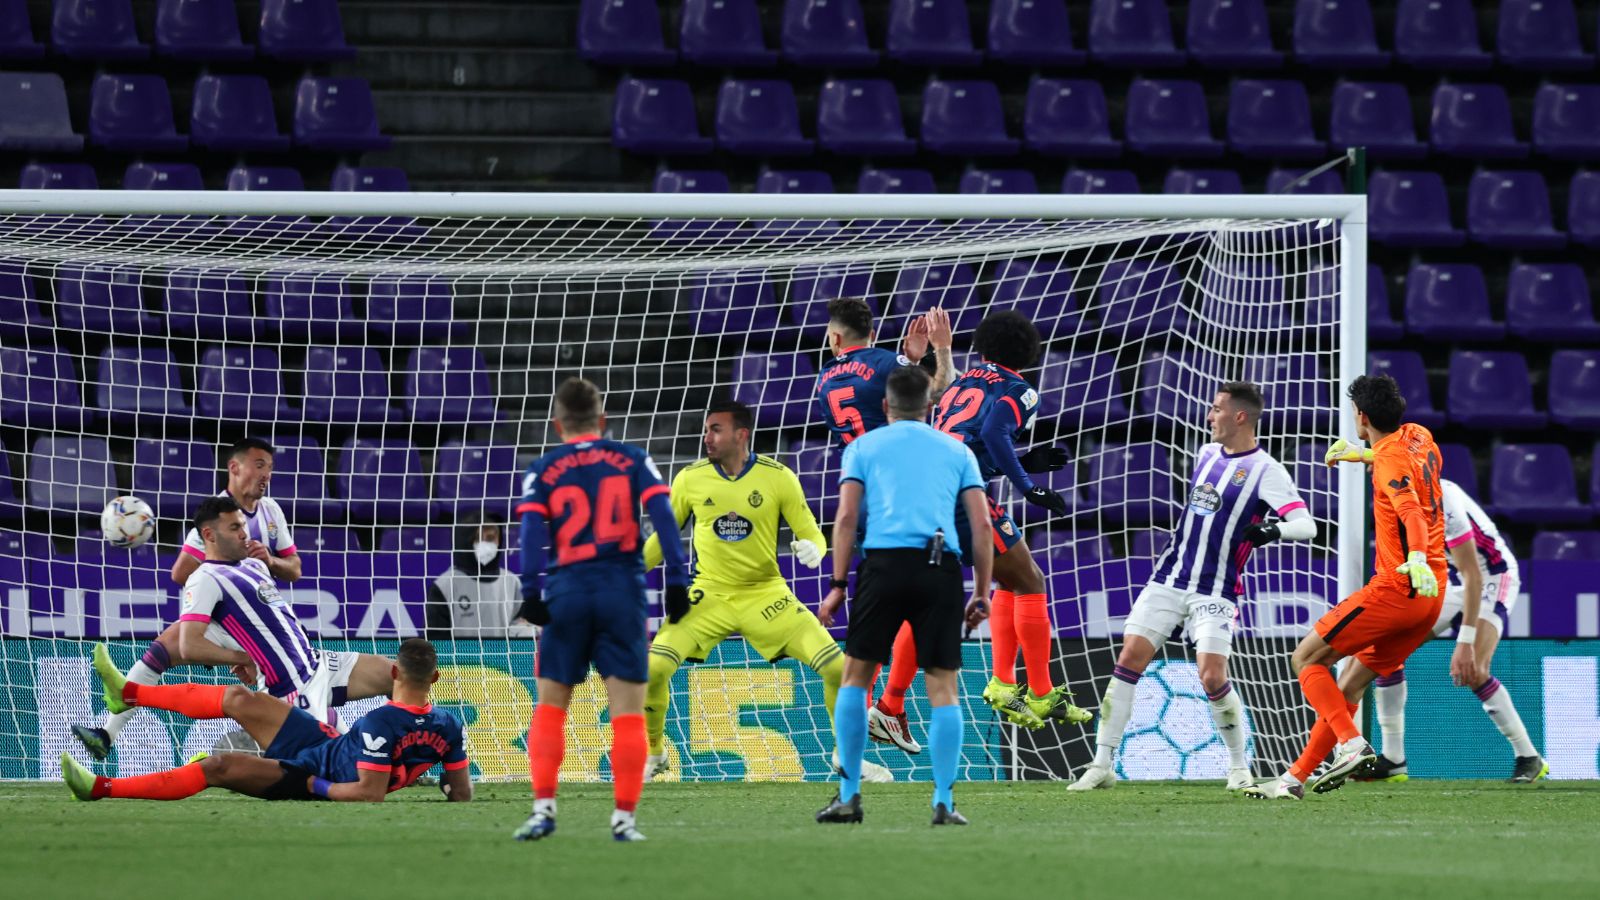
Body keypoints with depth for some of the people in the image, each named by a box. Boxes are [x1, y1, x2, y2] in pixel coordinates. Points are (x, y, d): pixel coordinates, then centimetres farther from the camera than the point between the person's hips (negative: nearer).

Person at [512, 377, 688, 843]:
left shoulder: (543, 471, 6)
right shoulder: (633, 461, 8)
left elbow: (532, 530, -7)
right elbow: (663, 516, -3)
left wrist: (531, 592, -14)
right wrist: (676, 581, -4)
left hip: (567, 594, 0)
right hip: (623, 593, 0)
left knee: (550, 707, 11)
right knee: (628, 711, 3)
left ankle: (544, 808, 0)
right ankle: (624, 817, -1)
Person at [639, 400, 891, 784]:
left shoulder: (778, 478, -7)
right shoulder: (690, 479, -3)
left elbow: (811, 533, -2)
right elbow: (663, 537, 11)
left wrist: (813, 549, -26)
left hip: (766, 594, 0)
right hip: (709, 594, 0)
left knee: (836, 666, -11)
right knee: (653, 668, -19)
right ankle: (652, 754, 6)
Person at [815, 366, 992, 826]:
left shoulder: (864, 447, 15)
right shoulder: (956, 451, 19)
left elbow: (846, 518, 4)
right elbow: (981, 525, 10)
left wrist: (838, 586, 4)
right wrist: (982, 594, 13)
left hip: (884, 563, -1)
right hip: (941, 570, 1)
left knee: (855, 676, 10)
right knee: (943, 686, 4)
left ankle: (849, 796, 6)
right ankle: (944, 802, -3)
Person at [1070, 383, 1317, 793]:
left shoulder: (1265, 471, -9)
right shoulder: (1207, 454, 12)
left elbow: (1306, 524, -18)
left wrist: (1275, 531, -36)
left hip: (1214, 594, -6)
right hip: (1169, 580, 6)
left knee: (1212, 678, -16)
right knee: (1130, 658, -6)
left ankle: (1239, 767, 6)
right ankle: (1102, 765, -3)